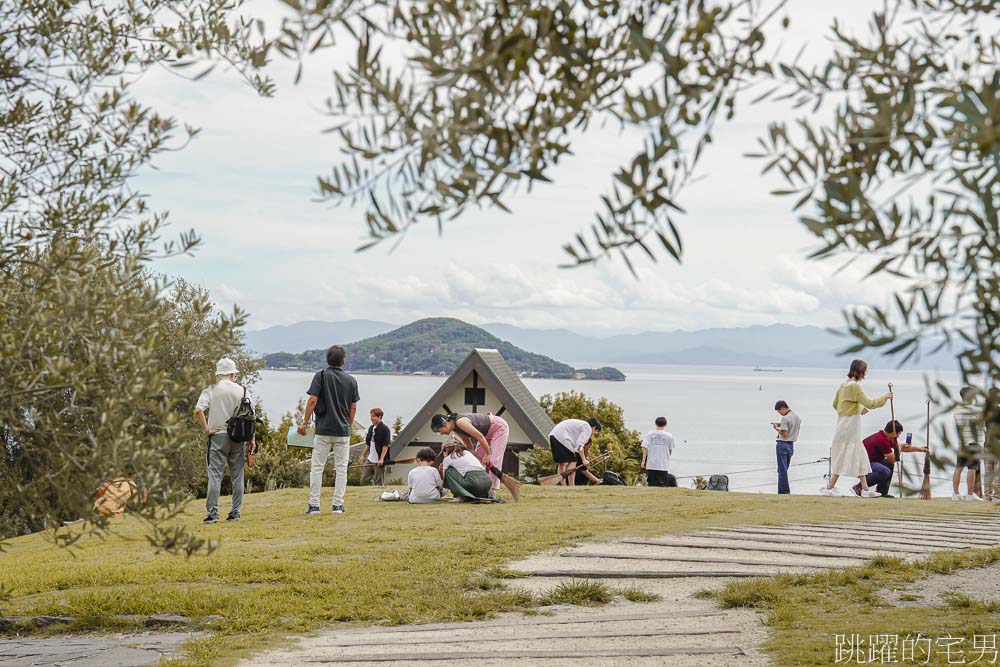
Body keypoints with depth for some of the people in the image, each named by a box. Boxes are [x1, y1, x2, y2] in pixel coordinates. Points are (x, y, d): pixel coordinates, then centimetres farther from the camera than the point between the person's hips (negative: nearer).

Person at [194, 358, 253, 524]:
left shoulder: (210, 390, -2)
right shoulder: (241, 391, 2)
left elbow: (198, 411, -15)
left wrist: (206, 430, -6)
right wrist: (251, 439, 7)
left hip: (217, 436, -2)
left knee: (215, 475, -2)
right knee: (237, 476, 9)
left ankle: (212, 513, -8)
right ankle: (235, 512, 9)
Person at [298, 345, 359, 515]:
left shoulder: (321, 376, -3)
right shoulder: (351, 380, 3)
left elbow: (312, 400, -11)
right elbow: (353, 407, 5)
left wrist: (304, 423, -4)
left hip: (323, 430, -2)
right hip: (343, 431, 2)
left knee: (317, 468, 3)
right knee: (341, 468, 7)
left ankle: (314, 505, 0)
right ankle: (338, 505, 5)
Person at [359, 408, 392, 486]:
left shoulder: (384, 429, -11)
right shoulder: (371, 428, 12)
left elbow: (385, 446, -15)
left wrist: (381, 459, -21)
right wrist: (362, 456, 13)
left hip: (379, 461, -8)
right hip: (370, 459, 8)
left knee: (378, 483, 0)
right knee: (364, 480, 7)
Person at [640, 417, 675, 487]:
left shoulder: (649, 434, 0)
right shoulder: (669, 436, -2)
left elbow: (645, 448, -6)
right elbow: (670, 450, 7)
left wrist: (643, 461, -2)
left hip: (651, 464, 1)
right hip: (663, 465, -1)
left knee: (651, 484, 9)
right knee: (661, 485, 1)